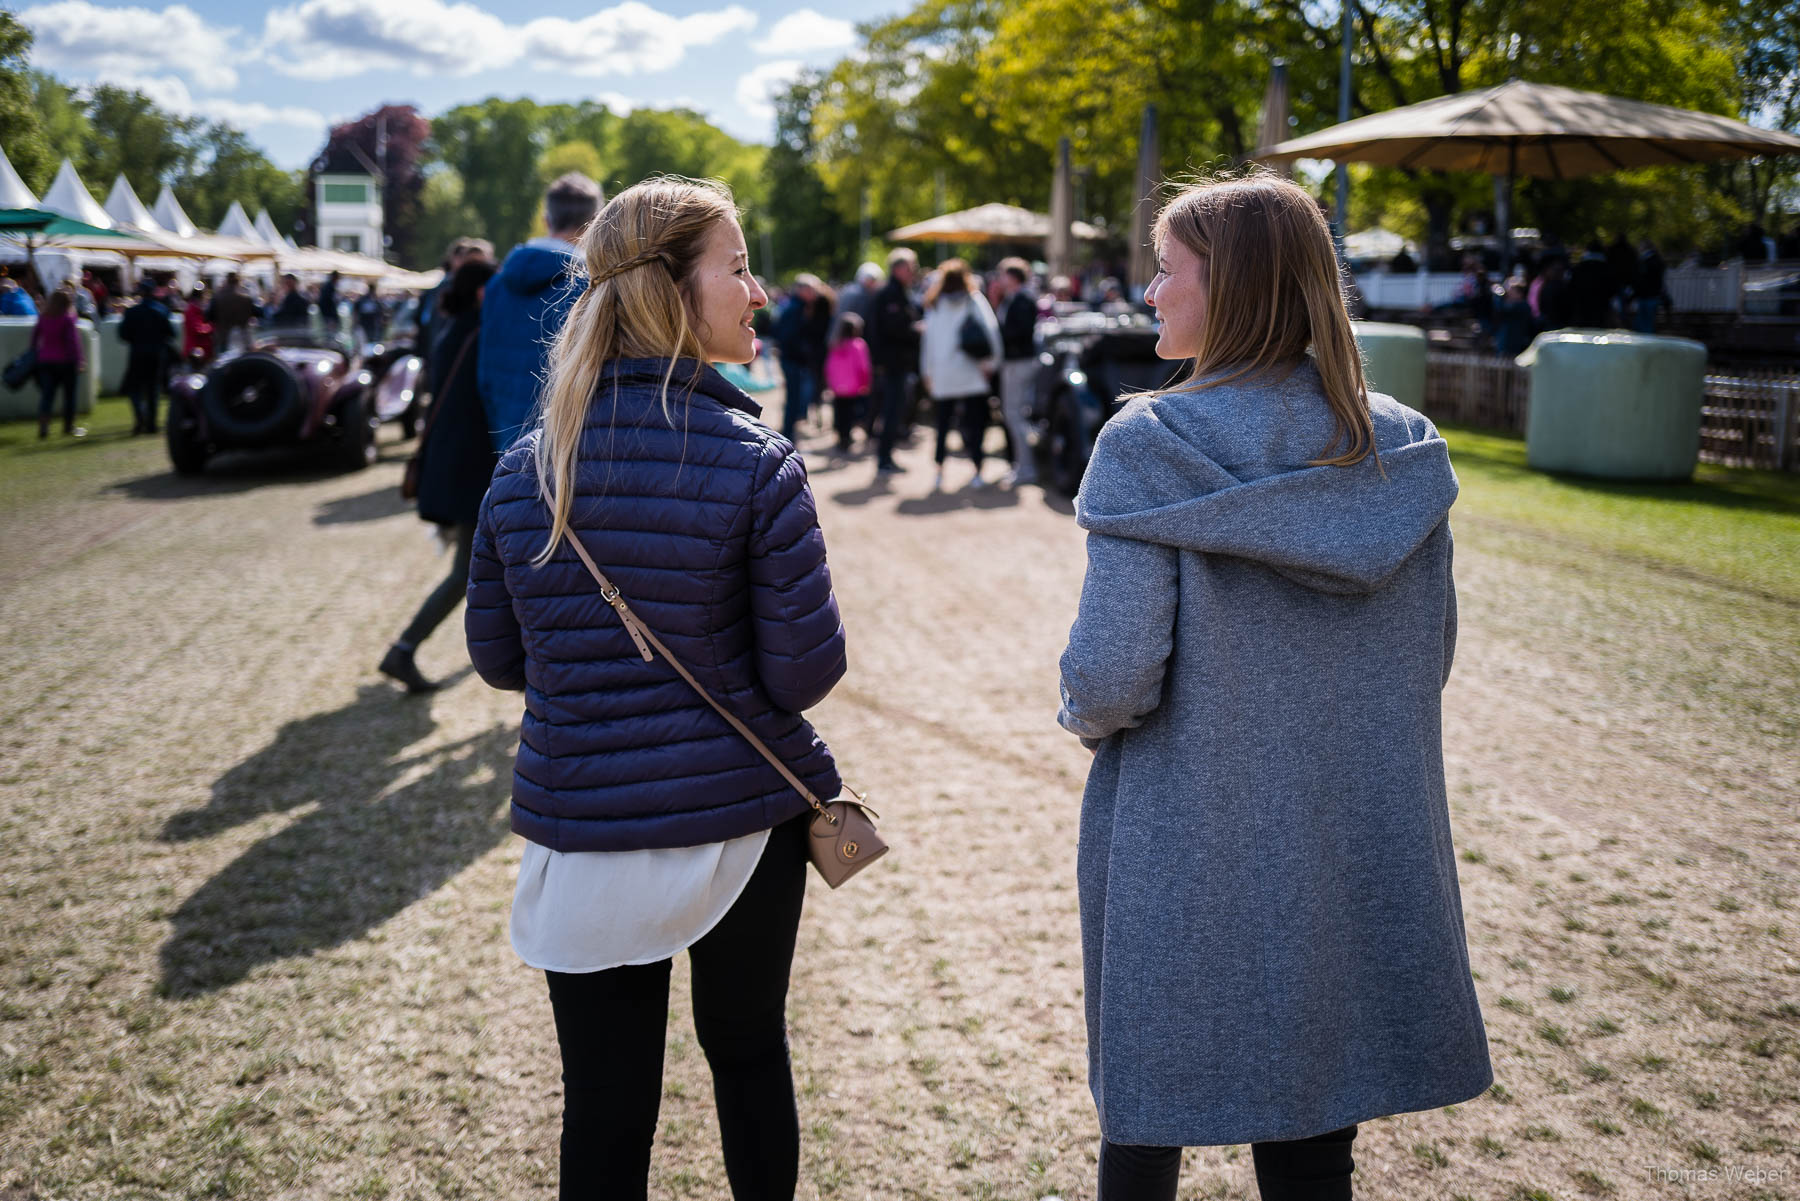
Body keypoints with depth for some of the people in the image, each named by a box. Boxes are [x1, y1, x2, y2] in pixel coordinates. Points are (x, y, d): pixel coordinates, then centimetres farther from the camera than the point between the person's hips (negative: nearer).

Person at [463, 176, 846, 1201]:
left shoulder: (528, 467, -2)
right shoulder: (755, 465, -15)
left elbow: (499, 657, 6)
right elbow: (808, 671, -13)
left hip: (583, 834, 2)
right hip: (742, 821, -2)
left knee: (606, 1103, 12)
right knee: (749, 1049, 22)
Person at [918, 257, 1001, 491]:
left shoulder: (935, 306, 7)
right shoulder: (974, 300, -1)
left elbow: (927, 338, 6)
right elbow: (990, 329, -10)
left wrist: (927, 372, 11)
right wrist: (991, 362, -4)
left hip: (942, 376, 3)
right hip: (971, 375, -2)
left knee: (943, 423, 11)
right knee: (976, 423, 2)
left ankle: (939, 473, 6)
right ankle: (977, 474, -2)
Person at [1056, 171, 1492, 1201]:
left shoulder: (1150, 445, -16)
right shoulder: (1407, 450, -1)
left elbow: (1113, 675, -19)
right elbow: (1429, 657, 6)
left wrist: (1084, 717, 2)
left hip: (1183, 860, -4)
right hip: (1354, 864, 4)